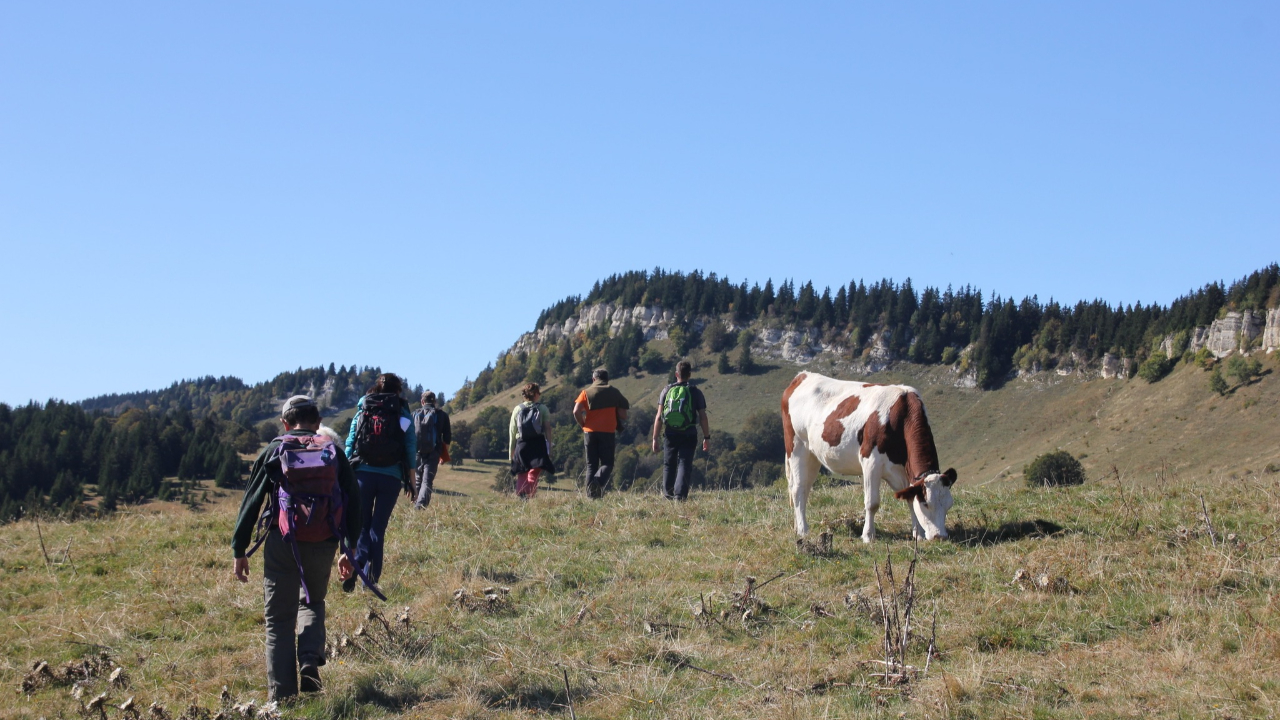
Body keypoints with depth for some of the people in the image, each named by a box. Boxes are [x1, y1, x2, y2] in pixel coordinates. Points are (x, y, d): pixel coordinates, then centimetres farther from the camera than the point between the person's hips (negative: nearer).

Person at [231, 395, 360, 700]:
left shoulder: (273, 451, 7)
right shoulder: (334, 453, 11)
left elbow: (250, 503, 4)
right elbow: (352, 504, 11)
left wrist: (239, 551, 8)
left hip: (280, 542, -2)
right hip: (322, 544, 2)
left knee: (279, 619, 7)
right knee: (313, 603, 25)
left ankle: (281, 694, 3)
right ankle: (310, 662, 2)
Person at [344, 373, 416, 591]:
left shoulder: (362, 410, 8)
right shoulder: (403, 413, 4)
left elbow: (350, 443, 5)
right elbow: (411, 445, 2)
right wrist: (411, 476, 9)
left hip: (363, 473, 1)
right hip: (391, 477, -1)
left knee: (362, 524, 8)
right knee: (378, 527, 6)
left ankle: (356, 564, -20)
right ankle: (370, 579, -4)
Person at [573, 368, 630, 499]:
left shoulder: (586, 392, 6)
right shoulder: (614, 392, 6)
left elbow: (576, 411, -8)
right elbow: (623, 415, 0)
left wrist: (583, 424, 6)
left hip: (590, 432, 1)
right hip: (608, 432, -1)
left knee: (591, 465, 11)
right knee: (607, 463, 4)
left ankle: (591, 493, 5)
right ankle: (599, 481, -25)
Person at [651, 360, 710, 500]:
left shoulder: (667, 390, 2)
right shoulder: (695, 392, -2)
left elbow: (659, 417, 0)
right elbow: (702, 417, -4)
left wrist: (655, 438, 4)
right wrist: (707, 437, 4)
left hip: (670, 434, 2)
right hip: (689, 435, -2)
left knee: (669, 464, 15)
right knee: (684, 464, 1)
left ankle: (668, 494, 24)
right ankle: (680, 495, -11)